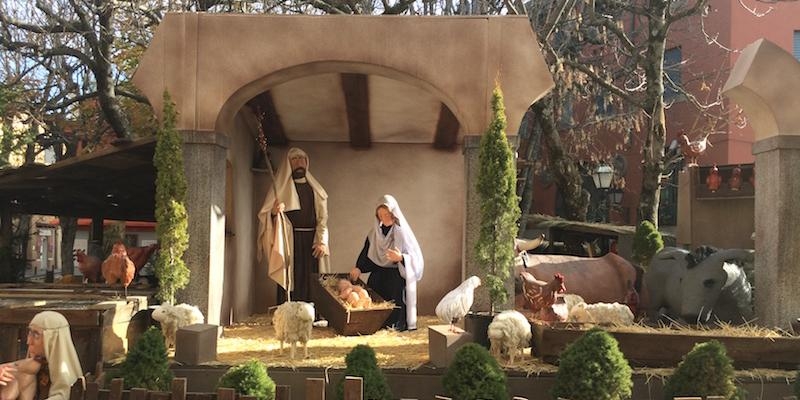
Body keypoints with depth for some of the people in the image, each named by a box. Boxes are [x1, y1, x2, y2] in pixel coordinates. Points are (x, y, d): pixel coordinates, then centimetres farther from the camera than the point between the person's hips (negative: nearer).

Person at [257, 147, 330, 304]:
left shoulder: (314, 188, 16)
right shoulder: (281, 186, 7)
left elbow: (322, 217, 7)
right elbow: (265, 215, 1)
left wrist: (322, 241, -6)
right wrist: (274, 212, -23)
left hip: (312, 241, 3)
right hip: (290, 241, -3)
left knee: (311, 283, 0)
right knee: (290, 280, -8)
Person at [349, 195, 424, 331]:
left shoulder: (402, 232, -7)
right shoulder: (375, 231, 7)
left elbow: (415, 259, -8)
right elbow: (367, 252, 17)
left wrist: (401, 258, -28)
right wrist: (358, 268, 1)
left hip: (397, 275, -4)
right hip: (379, 272, 4)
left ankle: (396, 325, -16)